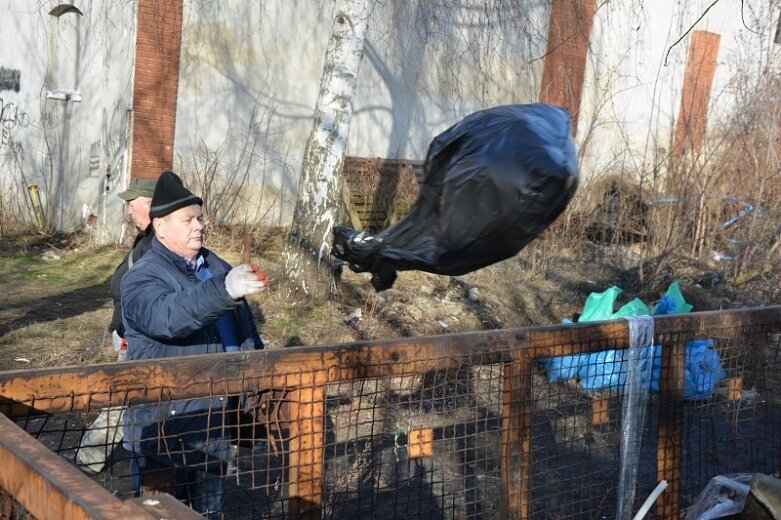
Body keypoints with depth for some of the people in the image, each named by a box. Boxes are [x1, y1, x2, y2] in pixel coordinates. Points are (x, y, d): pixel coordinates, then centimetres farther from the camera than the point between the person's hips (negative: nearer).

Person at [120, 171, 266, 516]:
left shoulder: (217, 267, 11)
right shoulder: (142, 278, -13)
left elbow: (245, 331, 20)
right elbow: (167, 316, -36)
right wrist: (223, 291, -50)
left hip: (215, 419, 7)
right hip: (164, 426, -6)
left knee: (208, 509, 20)